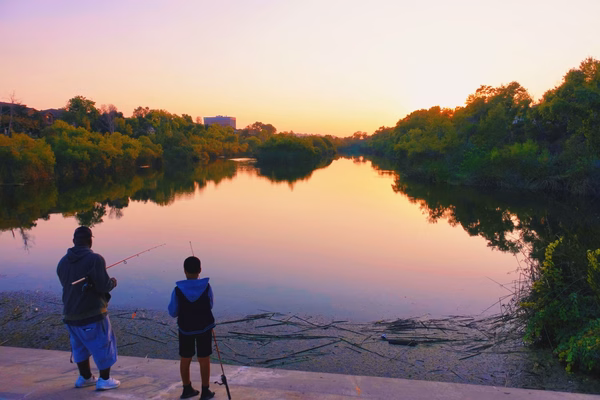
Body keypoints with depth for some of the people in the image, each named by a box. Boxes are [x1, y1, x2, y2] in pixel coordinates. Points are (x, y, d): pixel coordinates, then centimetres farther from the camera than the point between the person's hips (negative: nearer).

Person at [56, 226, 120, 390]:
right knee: (104, 346, 11)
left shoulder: (62, 262, 2)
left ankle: (85, 377, 36)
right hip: (92, 314, -6)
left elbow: (68, 285, 12)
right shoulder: (95, 259, -18)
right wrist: (112, 282, 1)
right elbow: (103, 286, -20)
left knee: (80, 346, 24)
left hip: (70, 314, 6)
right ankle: (104, 380, 19)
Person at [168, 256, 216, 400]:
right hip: (204, 327, -1)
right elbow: (210, 306, 0)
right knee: (204, 360, 9)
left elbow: (173, 312, -5)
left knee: (185, 359, 16)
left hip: (185, 328, 1)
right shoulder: (207, 287, -14)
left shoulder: (178, 290, -14)